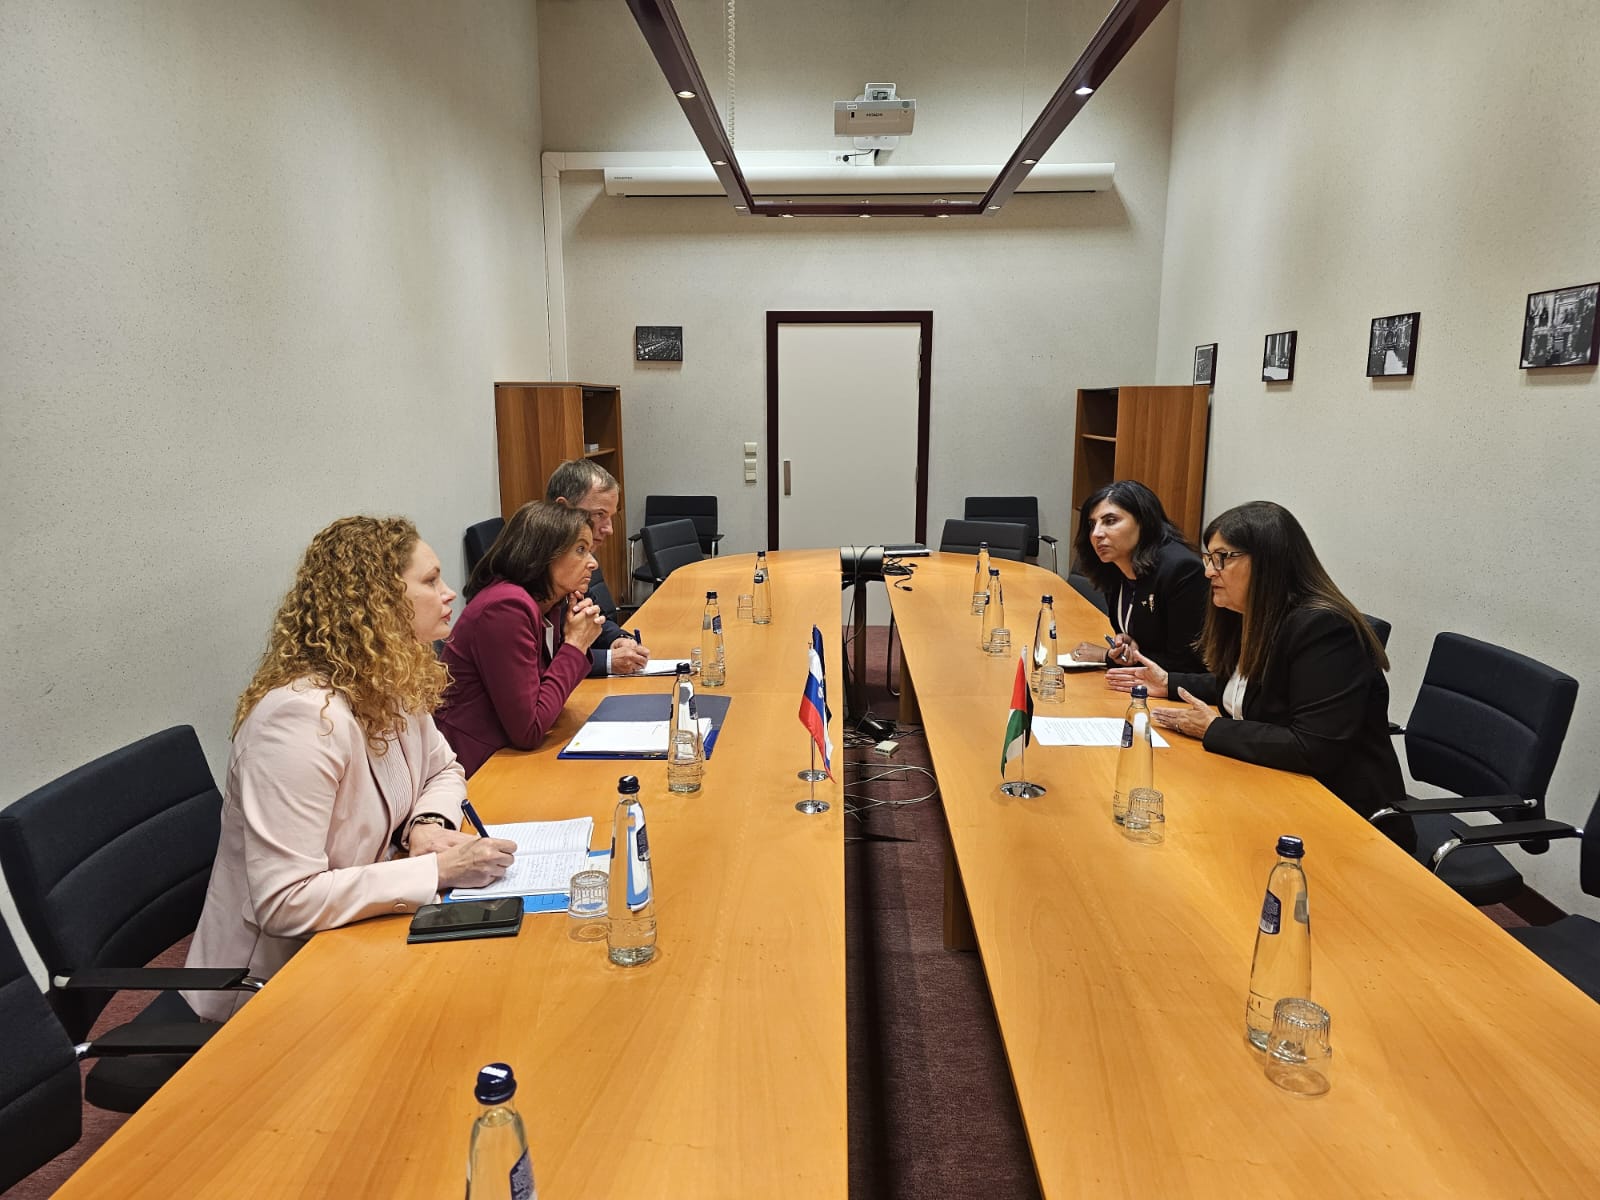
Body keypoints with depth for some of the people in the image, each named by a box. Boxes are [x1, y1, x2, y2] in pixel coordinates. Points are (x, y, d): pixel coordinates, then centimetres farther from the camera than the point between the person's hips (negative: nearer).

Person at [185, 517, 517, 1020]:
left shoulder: (392, 685, -2)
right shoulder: (303, 716, -29)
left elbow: (444, 770, 14)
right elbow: (285, 902, -31)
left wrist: (429, 824, -9)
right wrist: (438, 869, -29)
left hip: (355, 940, 7)